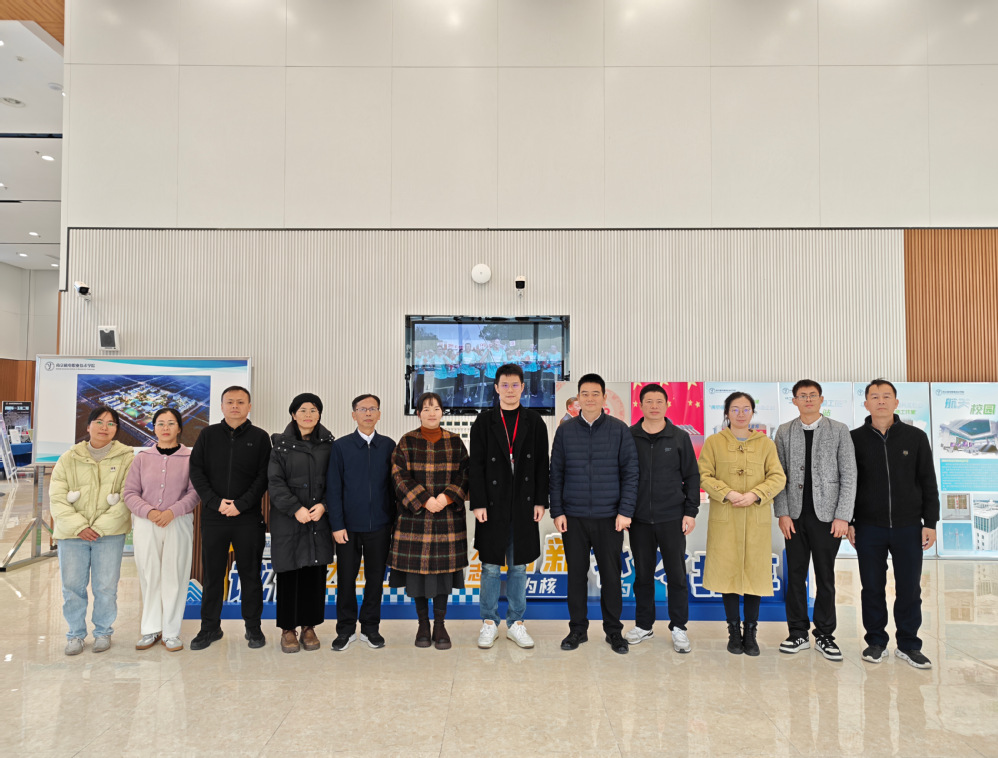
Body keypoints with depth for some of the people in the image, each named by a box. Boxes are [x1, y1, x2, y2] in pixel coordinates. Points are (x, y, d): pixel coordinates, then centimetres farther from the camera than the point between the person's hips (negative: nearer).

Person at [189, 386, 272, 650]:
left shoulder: (260, 437, 3)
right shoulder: (208, 435, 7)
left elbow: (263, 477, -2)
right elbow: (196, 472, 2)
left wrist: (241, 504, -13)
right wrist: (215, 502, -10)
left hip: (248, 518, -1)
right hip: (213, 517, 2)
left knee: (250, 573, 6)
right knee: (212, 573, 9)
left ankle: (253, 627, 17)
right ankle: (210, 627, 22)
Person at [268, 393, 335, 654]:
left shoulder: (328, 445, 7)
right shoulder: (281, 445, 3)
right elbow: (275, 482, -4)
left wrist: (323, 505, -11)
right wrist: (295, 509, -15)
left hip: (319, 519, 1)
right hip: (288, 520, -1)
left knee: (315, 572, 3)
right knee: (289, 572, 2)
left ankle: (309, 627, 16)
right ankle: (288, 629, 14)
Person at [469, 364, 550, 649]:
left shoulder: (535, 422, 5)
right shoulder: (484, 421, 1)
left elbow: (541, 465, 5)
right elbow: (476, 465, -2)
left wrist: (540, 501, -2)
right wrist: (478, 503, -8)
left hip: (523, 505, 1)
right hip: (493, 504, -1)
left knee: (519, 566, 9)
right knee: (490, 565, 5)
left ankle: (515, 623, 21)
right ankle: (489, 623, 19)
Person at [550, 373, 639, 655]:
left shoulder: (619, 430, 0)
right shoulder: (565, 430, 4)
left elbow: (630, 472, -1)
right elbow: (556, 473, 5)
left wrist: (625, 511, -7)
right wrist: (557, 511, -1)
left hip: (609, 517, -1)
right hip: (573, 517, 1)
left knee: (611, 574, 6)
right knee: (576, 574, 9)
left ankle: (613, 631, 22)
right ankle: (578, 629, 23)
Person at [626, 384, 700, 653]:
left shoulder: (680, 437, 2)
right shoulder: (629, 436, 2)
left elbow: (692, 476, 4)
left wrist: (690, 511, -1)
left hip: (672, 519, 0)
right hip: (639, 519, 1)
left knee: (677, 575, 5)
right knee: (643, 575, 11)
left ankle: (678, 627, 20)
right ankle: (644, 625, 25)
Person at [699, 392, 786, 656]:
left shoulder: (765, 443, 8)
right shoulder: (713, 442, 5)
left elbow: (778, 477, 2)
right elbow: (705, 476, -1)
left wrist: (755, 495, -13)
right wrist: (728, 494, -16)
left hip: (757, 519, 1)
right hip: (724, 518, -1)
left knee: (755, 573, 3)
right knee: (728, 572, 3)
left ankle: (750, 632, 16)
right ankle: (734, 631, 16)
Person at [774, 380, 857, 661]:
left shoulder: (839, 430, 2)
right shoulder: (784, 432, 7)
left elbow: (849, 476, -1)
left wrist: (842, 516, -8)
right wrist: (782, 513, -3)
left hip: (827, 516, -2)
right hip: (795, 516, 2)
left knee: (825, 577, 6)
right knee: (795, 575, 6)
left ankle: (824, 635, 17)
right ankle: (799, 634, 17)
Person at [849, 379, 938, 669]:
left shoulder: (916, 437, 2)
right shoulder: (855, 439, 0)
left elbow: (928, 482, 4)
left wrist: (930, 522, 0)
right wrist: (848, 521, 1)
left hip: (908, 526, 0)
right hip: (868, 527, 0)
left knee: (909, 588, 6)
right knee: (872, 587, 7)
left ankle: (908, 645, 21)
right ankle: (876, 642, 21)